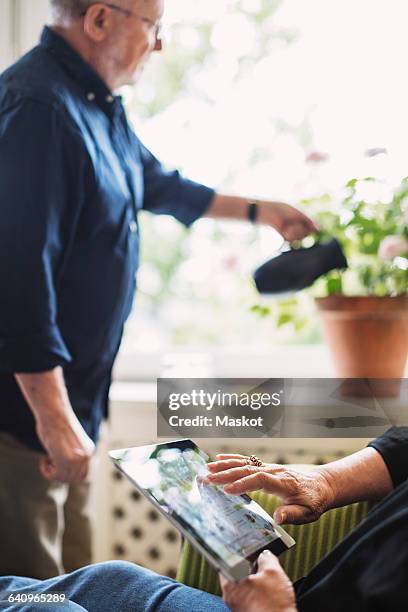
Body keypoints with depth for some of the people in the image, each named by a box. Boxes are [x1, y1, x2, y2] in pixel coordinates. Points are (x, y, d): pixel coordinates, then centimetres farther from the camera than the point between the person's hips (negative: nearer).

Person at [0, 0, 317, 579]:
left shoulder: (100, 107, 12)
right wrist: (53, 416, -27)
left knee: (73, 580, 17)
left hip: (72, 400, 10)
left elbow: (156, 184, 30)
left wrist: (257, 210, 37)